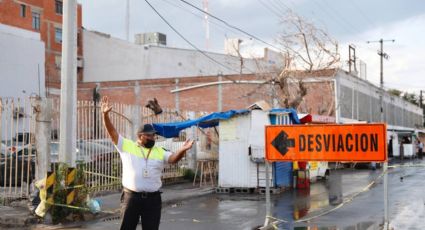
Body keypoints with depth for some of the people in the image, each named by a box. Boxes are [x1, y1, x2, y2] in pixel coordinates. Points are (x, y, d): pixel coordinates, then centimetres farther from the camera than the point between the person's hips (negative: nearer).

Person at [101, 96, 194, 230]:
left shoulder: (160, 151, 8)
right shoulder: (126, 146, 3)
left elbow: (173, 159, -7)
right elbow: (112, 132, -2)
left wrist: (182, 150, -29)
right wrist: (105, 114, -16)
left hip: (153, 198, 2)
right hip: (131, 197, -2)